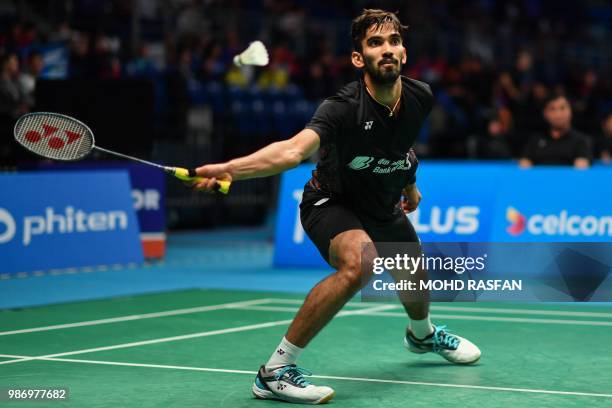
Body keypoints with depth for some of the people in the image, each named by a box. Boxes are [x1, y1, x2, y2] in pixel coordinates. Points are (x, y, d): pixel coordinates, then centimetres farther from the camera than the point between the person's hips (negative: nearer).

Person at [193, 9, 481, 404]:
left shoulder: (420, 97, -15)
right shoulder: (343, 108, -34)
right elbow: (293, 150, -52)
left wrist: (409, 182, 22)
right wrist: (229, 169, -68)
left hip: (384, 205, 7)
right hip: (332, 202, -7)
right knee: (358, 261, -36)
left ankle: (422, 334, 64)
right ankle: (275, 370, -29)